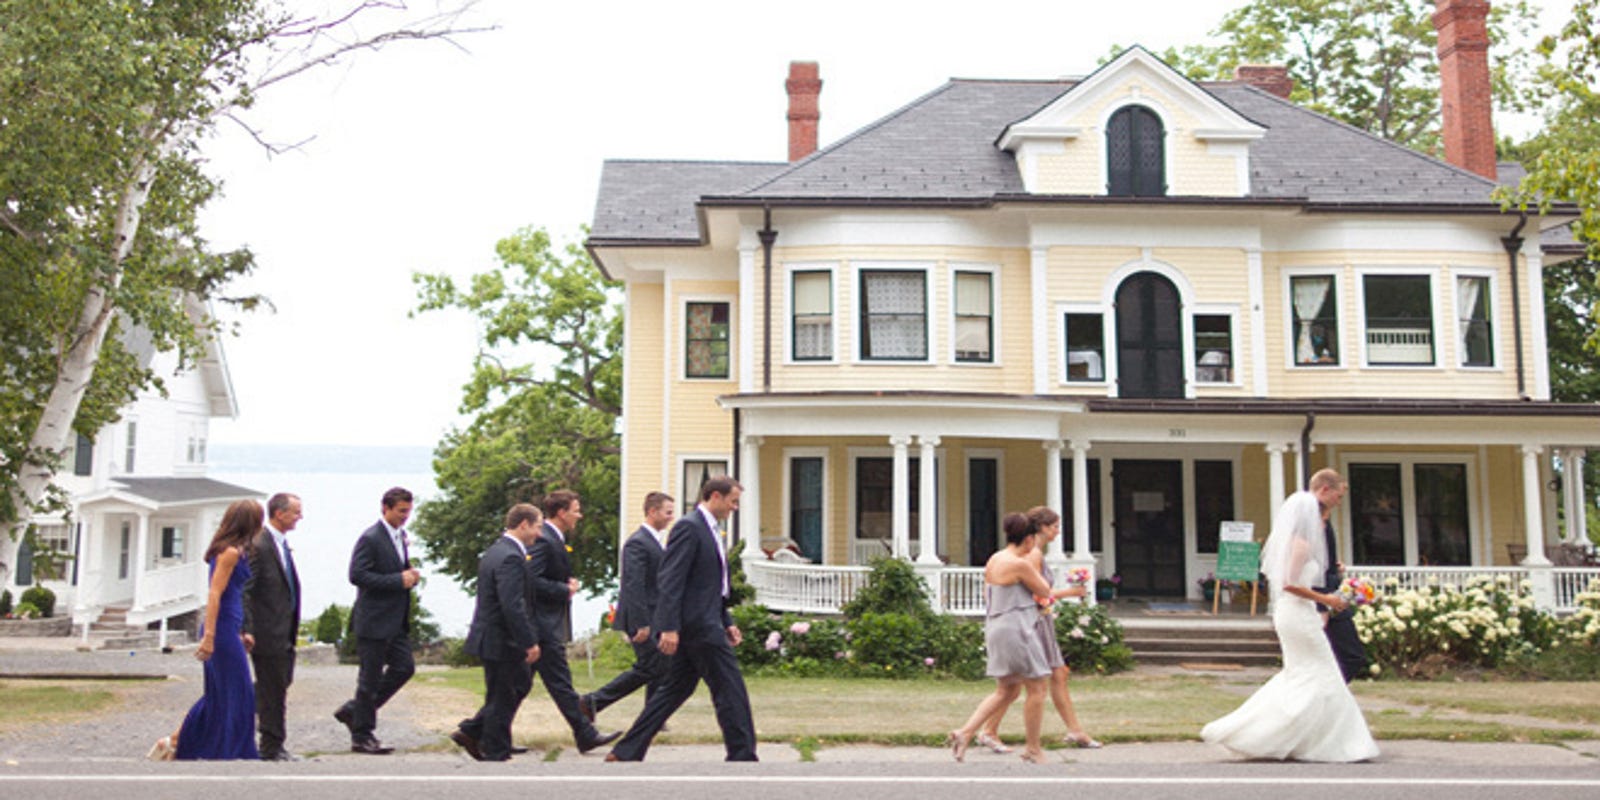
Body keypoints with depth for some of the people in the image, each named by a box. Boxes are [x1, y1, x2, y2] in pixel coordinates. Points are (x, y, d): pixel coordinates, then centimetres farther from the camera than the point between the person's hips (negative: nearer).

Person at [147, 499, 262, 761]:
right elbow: (214, 594, -18)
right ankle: (229, 752, 6)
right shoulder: (231, 552, -13)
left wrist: (238, 633, 23)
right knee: (236, 694, -1)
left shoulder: (229, 551, 15)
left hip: (227, 630, 9)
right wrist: (209, 636, -22)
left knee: (218, 695, 16)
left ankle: (172, 742, 20)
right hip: (223, 630, -9)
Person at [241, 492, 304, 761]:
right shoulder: (258, 544, -17)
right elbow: (245, 591, -19)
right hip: (267, 632, -9)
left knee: (281, 682, 16)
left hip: (284, 631, 9)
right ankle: (272, 747, 11)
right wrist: (246, 630, -23)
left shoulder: (281, 543, 12)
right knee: (273, 689, 1)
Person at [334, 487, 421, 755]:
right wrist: (399, 580, -22)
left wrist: (411, 575, 0)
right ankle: (362, 736, 13)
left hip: (397, 620, 9)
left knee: (404, 668, 9)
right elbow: (357, 575, -21)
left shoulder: (401, 537, 13)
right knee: (371, 677, 0)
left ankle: (353, 710, 23)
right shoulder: (370, 538, -14)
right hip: (374, 620, -8)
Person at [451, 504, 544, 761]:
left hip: (491, 636, 10)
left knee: (521, 683, 20)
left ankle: (470, 731, 24)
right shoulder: (510, 558, -22)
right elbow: (512, 606, -27)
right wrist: (529, 642, -22)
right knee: (502, 699, 3)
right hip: (501, 641, -10)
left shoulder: (496, 551, 12)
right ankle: (497, 755, 16)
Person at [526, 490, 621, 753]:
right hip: (544, 625, -11)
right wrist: (565, 590, -16)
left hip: (544, 625, 11)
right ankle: (585, 734, 2)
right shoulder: (543, 540, -16)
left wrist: (568, 584, 7)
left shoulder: (553, 539, 17)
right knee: (560, 683, -3)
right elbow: (531, 581, -24)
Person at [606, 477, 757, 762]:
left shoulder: (709, 530, 19)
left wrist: (726, 622, 22)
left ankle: (626, 752, 16)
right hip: (697, 625, -10)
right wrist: (669, 628, -24)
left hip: (702, 625, 10)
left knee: (675, 690, 12)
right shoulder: (688, 527, -13)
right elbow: (670, 580, -19)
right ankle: (742, 755, 3)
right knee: (730, 690, -4)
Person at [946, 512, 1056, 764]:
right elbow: (1044, 591, -5)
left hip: (997, 628, 9)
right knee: (1036, 689, 5)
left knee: (1006, 691, 17)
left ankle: (965, 732, 8)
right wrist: (1033, 558, 2)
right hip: (1016, 629, -9)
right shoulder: (1019, 564, -17)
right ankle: (1033, 749, 14)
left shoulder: (994, 559, 10)